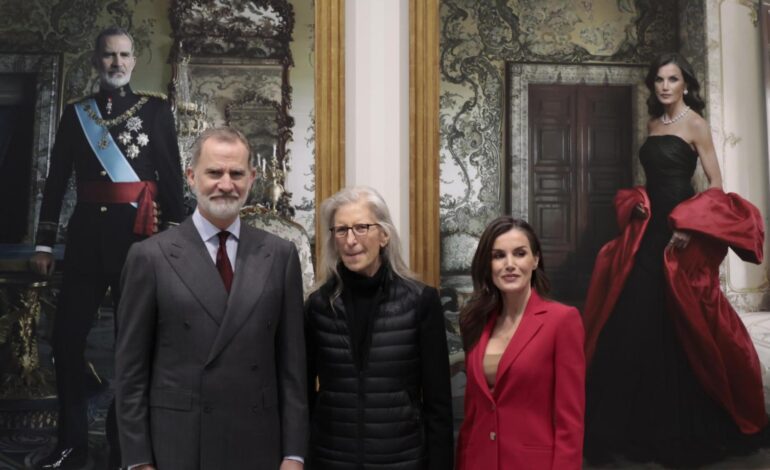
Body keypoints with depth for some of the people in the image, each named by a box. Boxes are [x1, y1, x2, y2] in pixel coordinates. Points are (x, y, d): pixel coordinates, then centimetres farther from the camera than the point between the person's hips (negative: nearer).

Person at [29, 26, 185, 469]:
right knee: (67, 336, 3)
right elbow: (56, 180, 12)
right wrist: (44, 242, 8)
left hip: (136, 230, -3)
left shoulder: (156, 109, 4)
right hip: (87, 232, 3)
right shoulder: (76, 112, 12)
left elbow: (172, 177, 1)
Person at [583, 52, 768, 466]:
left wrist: (690, 226, -20)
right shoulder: (653, 123, 15)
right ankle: (641, 420, 19)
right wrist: (638, 202, 3)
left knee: (677, 323, -2)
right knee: (635, 319, 6)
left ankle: (681, 425, 14)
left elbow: (716, 185, -9)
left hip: (680, 231, -7)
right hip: (650, 227, 7)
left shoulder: (694, 123, -5)